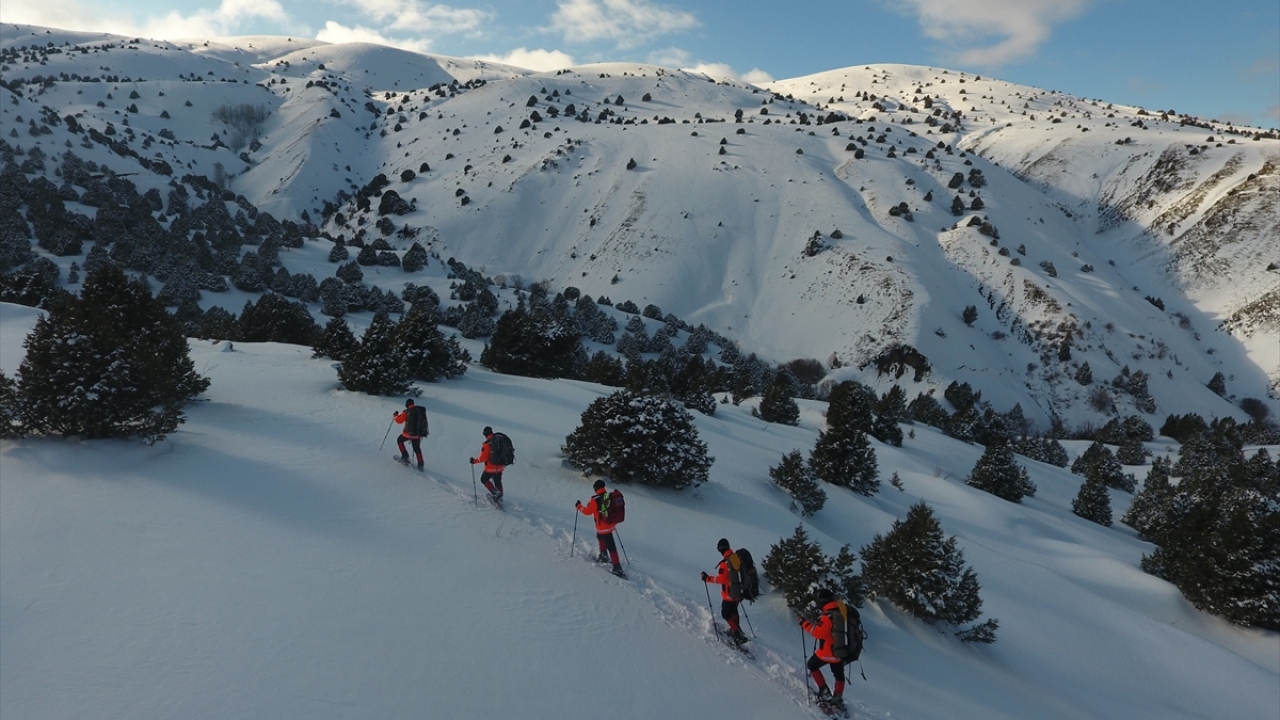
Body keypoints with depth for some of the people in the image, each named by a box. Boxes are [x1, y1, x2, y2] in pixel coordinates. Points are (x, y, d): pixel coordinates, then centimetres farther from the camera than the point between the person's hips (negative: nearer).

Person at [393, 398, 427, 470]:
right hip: (418, 434, 4)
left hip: (408, 433, -4)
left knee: (399, 440, 25)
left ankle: (405, 456, 17)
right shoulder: (421, 410, 4)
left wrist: (395, 415, 17)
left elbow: (399, 420, -1)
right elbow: (423, 422, 13)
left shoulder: (407, 412, -8)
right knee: (417, 449, 18)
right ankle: (420, 465, 11)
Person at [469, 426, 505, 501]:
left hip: (491, 468, -6)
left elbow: (483, 458, -19)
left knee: (484, 480, 17)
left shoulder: (486, 444, -19)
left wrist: (474, 461, -4)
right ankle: (499, 496, 37)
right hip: (500, 467, 6)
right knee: (498, 482, 25)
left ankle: (495, 492, 3)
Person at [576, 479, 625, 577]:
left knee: (611, 547, -5)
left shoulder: (595, 500, -20)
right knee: (600, 536, 32)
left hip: (603, 527, -7)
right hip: (611, 524, 7)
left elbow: (587, 511, -11)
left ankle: (617, 568, -4)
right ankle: (604, 556, 41)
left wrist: (579, 506, 5)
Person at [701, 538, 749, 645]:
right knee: (733, 611, 27)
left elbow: (720, 579, -26)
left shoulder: (725, 563, -25)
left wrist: (707, 578, -15)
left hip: (729, 594, -8)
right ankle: (735, 630, 43)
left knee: (726, 614, 5)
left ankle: (739, 636, 1)